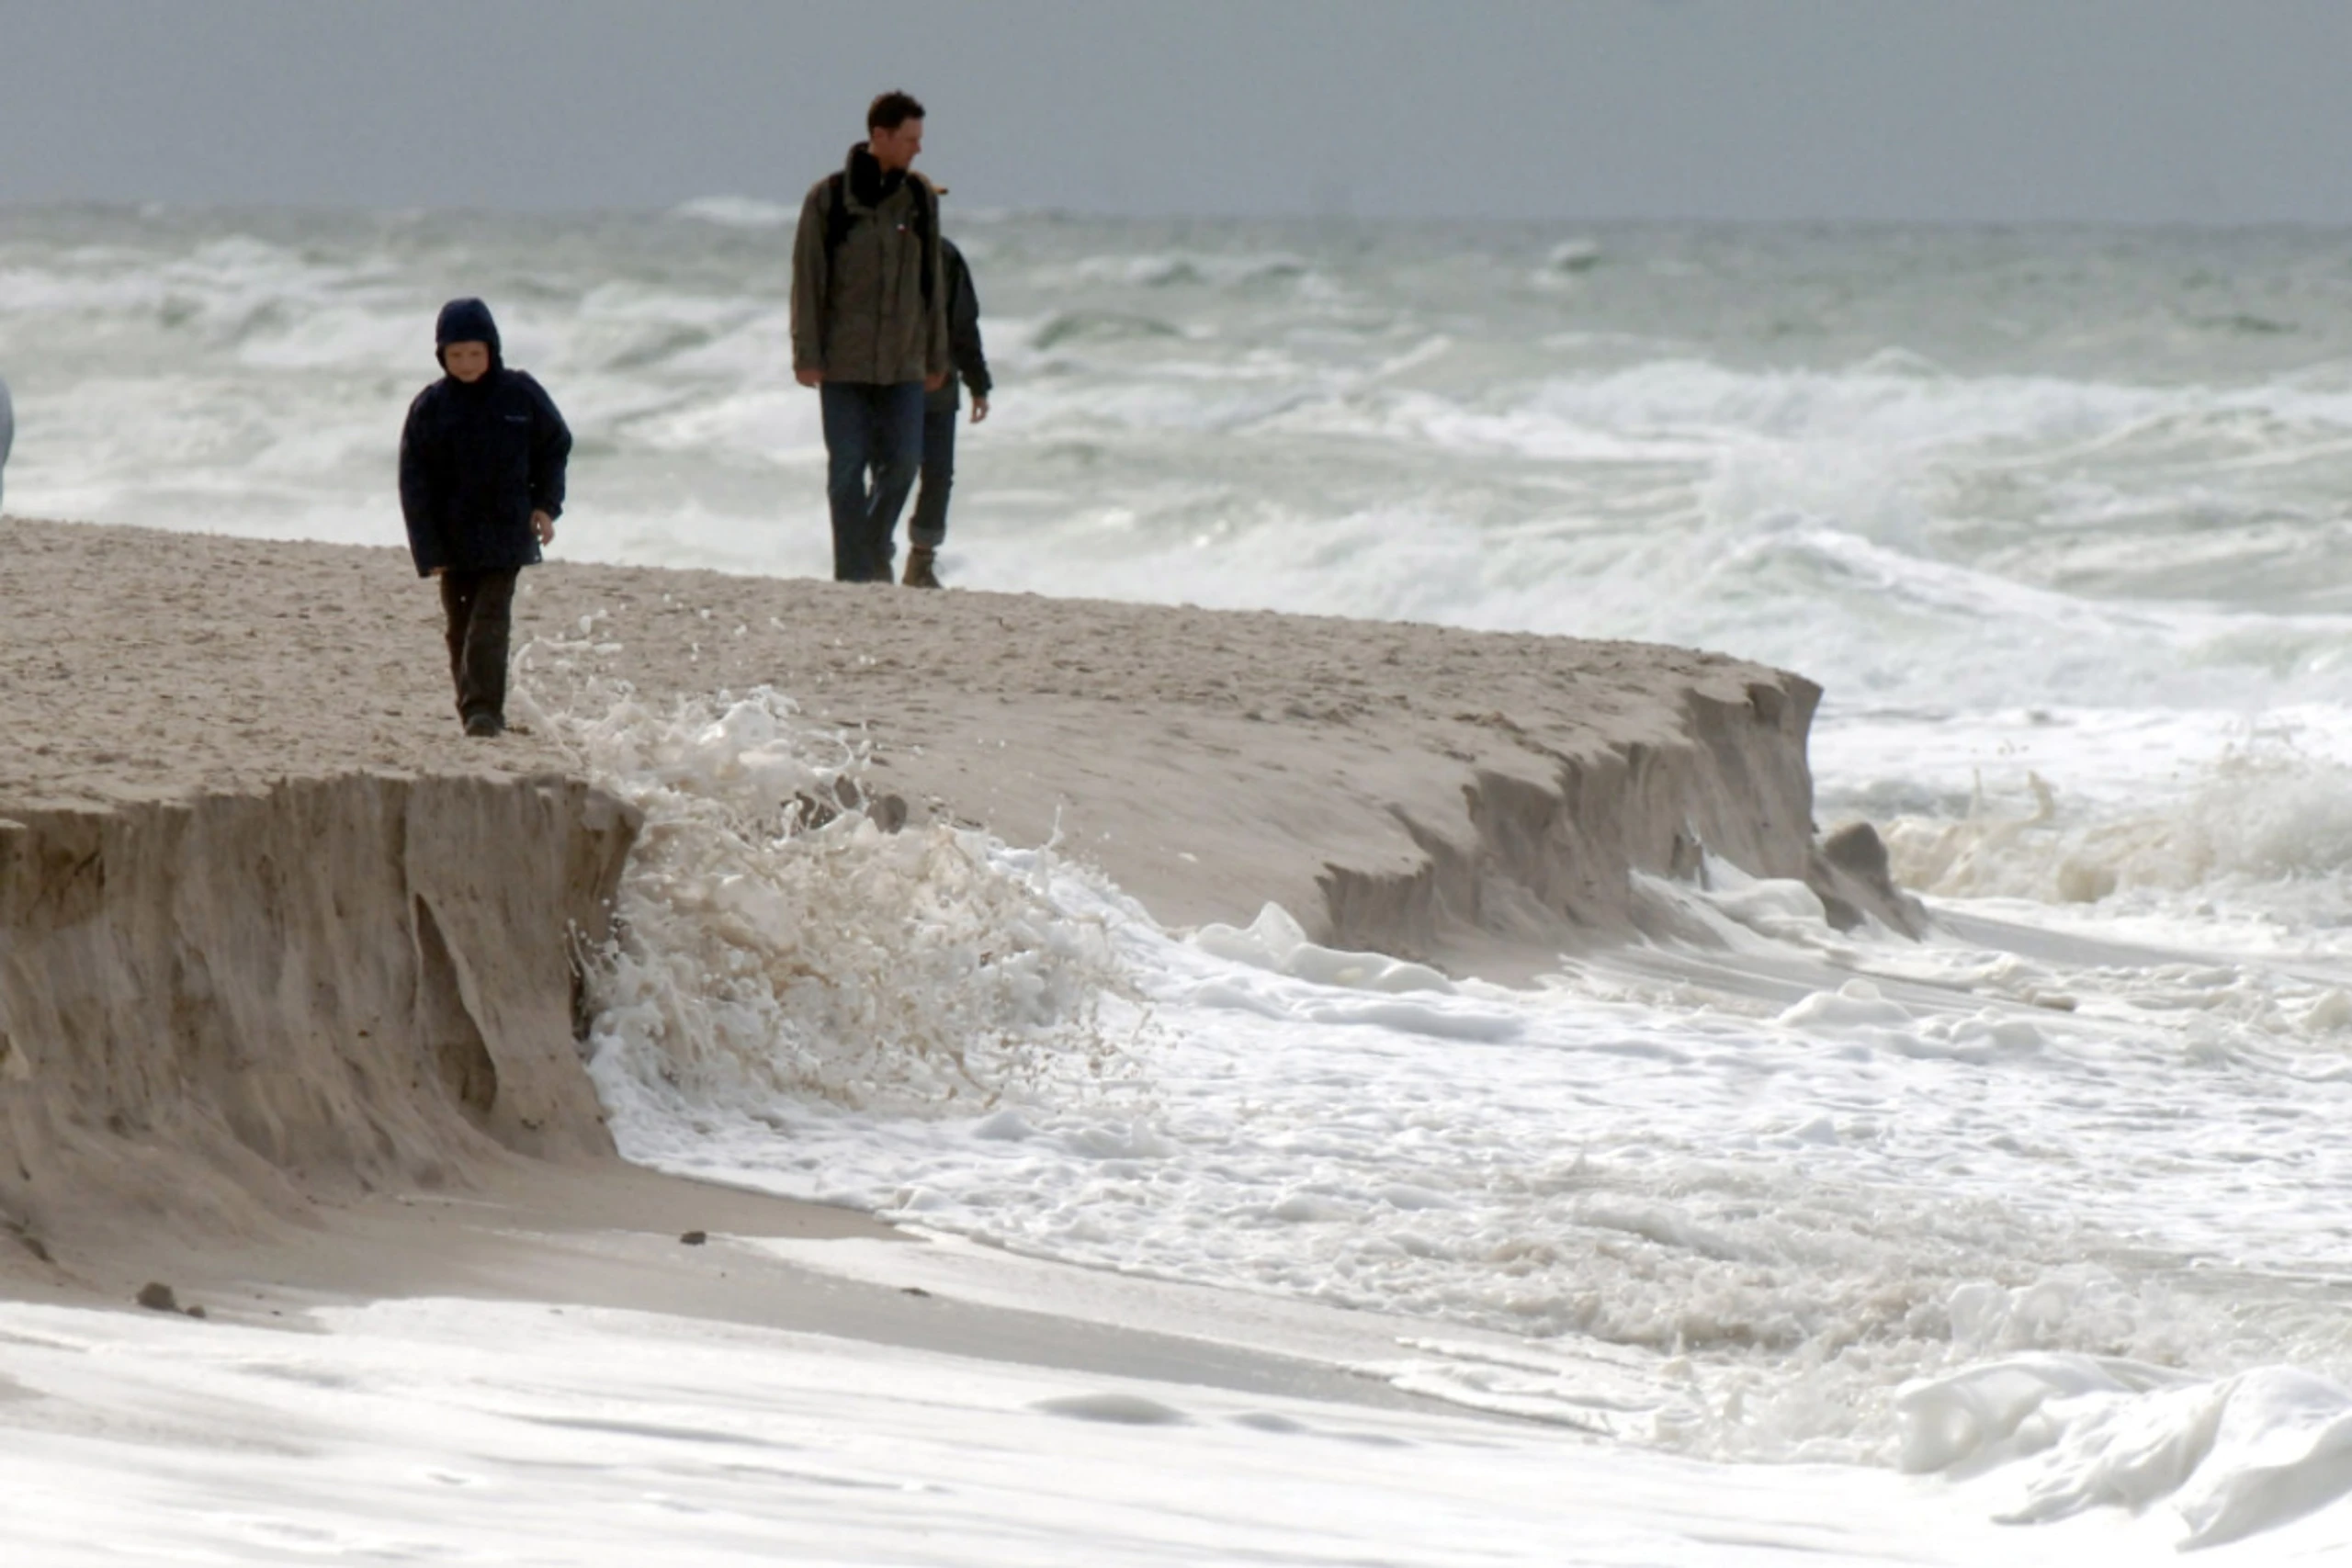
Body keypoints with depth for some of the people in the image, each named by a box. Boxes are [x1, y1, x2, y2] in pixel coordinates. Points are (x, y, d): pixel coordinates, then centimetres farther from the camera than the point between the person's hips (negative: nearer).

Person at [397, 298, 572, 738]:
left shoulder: (521, 395, -2)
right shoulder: (429, 407, -2)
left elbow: (555, 447, 13)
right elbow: (415, 483, -1)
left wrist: (546, 504, 0)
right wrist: (428, 552, -7)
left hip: (507, 533, -2)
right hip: (454, 538, 2)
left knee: (490, 619, -15)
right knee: (461, 628, 7)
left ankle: (485, 710, -21)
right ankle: (475, 713, 17)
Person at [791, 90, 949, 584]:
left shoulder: (920, 197, 7)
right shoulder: (829, 198, -4)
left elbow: (931, 281, 12)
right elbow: (807, 279, -3)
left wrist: (936, 355, 13)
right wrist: (806, 354, -8)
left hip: (903, 360, 3)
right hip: (843, 358, -3)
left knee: (902, 462, -1)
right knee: (847, 469, -2)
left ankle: (876, 548, 22)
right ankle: (853, 571, 3)